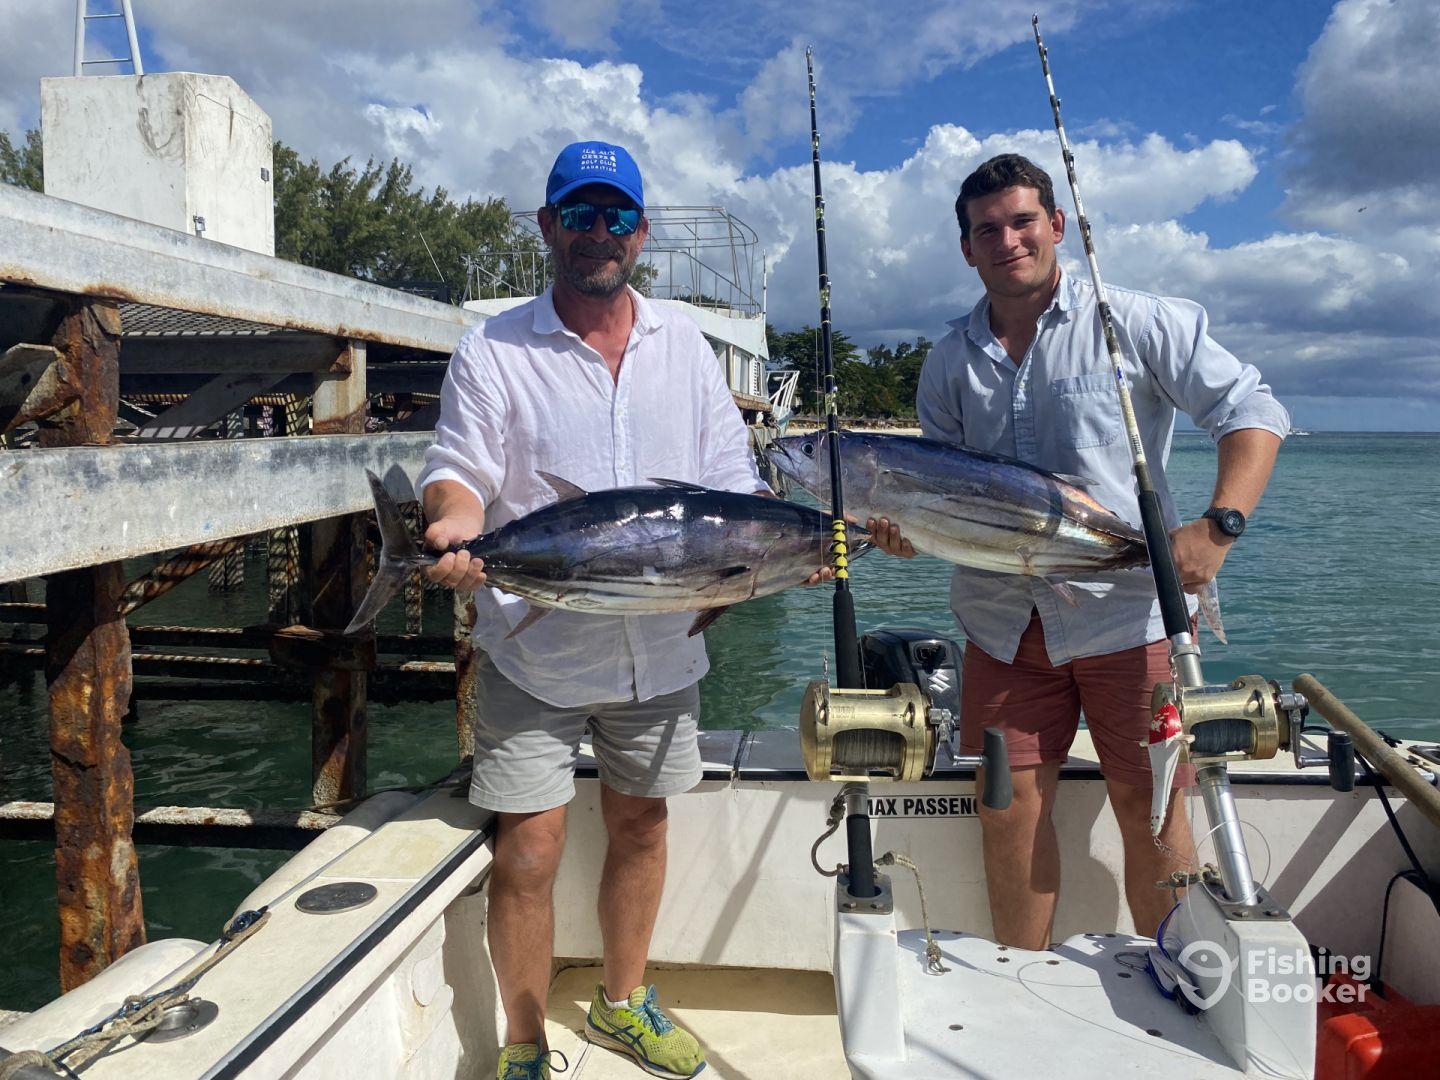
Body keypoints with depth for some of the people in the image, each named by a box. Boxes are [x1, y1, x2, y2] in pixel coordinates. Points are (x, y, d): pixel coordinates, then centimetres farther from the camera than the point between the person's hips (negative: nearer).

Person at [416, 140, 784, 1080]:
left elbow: (731, 481, 7)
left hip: (661, 646, 4)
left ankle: (624, 1001, 41)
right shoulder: (494, 352, -2)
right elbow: (458, 473, -7)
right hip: (534, 650, -3)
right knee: (530, 845, -1)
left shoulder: (685, 345, 8)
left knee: (641, 823, 17)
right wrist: (454, 524, -30)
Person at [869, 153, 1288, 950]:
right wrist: (906, 527, -9)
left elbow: (1251, 412, -3)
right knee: (1009, 815, 7)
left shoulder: (1135, 324, -1)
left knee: (1150, 813, 3)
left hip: (1127, 613, -3)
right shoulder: (950, 362, 11)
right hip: (1002, 623, 4)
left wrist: (1218, 526, -18)